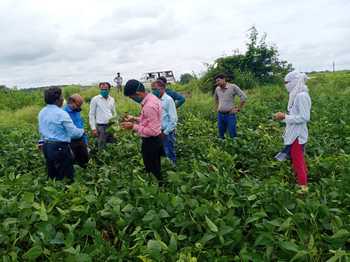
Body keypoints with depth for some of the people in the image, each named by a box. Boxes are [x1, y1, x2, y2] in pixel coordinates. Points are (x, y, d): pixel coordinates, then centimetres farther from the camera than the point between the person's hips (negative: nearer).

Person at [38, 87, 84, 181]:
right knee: (66, 177, 3)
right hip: (59, 148, -8)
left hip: (46, 146, 8)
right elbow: (73, 132, -16)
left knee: (52, 175, 18)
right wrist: (82, 131, 3)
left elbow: (41, 130, 17)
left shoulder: (41, 113, 7)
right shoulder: (61, 113, -17)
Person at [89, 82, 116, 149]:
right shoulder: (95, 99, -3)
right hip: (101, 126, -4)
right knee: (102, 147, 2)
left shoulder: (112, 99, 9)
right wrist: (93, 128, -8)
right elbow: (91, 115, -3)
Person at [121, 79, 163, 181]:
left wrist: (134, 127, -21)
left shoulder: (149, 106, -28)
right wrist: (134, 119, 7)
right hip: (154, 140, 10)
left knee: (151, 172, 7)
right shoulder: (151, 98, 4)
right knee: (156, 170, 22)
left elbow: (152, 131, -27)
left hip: (150, 142, -10)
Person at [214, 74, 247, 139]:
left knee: (233, 135, -2)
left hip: (230, 115, -5)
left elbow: (244, 97, -10)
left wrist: (238, 109, -9)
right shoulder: (217, 89, 7)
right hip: (220, 115, 5)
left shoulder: (233, 87, -10)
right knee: (221, 135, 11)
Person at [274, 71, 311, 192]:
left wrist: (285, 117, -20)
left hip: (297, 135, -9)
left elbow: (304, 117, -23)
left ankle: (303, 186, 18)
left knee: (298, 161, 3)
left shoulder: (302, 96, -19)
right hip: (294, 134, 9)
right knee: (297, 160, 19)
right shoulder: (296, 95, 9)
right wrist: (284, 116, 5)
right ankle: (301, 182, 32)